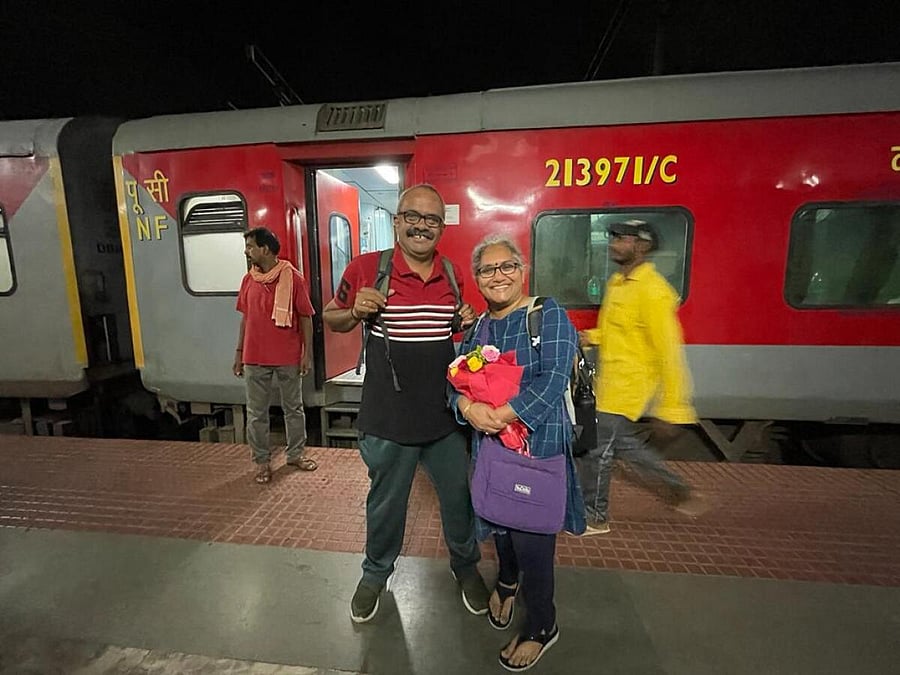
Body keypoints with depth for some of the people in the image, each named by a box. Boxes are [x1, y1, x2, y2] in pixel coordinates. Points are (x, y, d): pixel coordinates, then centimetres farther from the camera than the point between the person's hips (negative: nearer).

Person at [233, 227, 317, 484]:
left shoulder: (293, 278, -8)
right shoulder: (248, 280, 5)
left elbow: (306, 317, -6)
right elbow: (245, 318, 12)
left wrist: (308, 352, -8)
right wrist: (239, 352, 11)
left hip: (288, 358, -3)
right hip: (255, 358, 3)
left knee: (294, 408, 12)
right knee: (256, 413, 9)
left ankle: (295, 454, 28)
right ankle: (262, 461, 23)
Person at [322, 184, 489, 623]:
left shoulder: (455, 274, 2)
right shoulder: (365, 268, -9)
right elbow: (332, 319, 4)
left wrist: (469, 323, -4)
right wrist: (355, 311, -18)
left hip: (446, 416, 3)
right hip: (388, 418, -2)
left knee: (459, 498, 20)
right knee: (385, 504, 19)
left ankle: (466, 566, 49)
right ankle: (375, 574, 49)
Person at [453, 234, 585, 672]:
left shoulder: (547, 314, -8)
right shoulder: (476, 328, 9)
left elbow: (554, 378, -18)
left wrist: (504, 414, -24)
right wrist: (467, 406, -19)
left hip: (537, 443, -5)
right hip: (489, 443, 5)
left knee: (531, 536, 3)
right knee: (499, 519, 21)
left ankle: (542, 626, 32)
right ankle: (507, 580, 54)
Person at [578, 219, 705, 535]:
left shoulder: (653, 292, -21)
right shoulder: (617, 282, 8)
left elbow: (669, 351, -22)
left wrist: (670, 410, -22)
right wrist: (590, 336, 2)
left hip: (628, 387, -9)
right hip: (611, 381, 9)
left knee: (594, 449, 1)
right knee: (625, 442, 23)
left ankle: (595, 517, 23)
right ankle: (678, 490, 43)